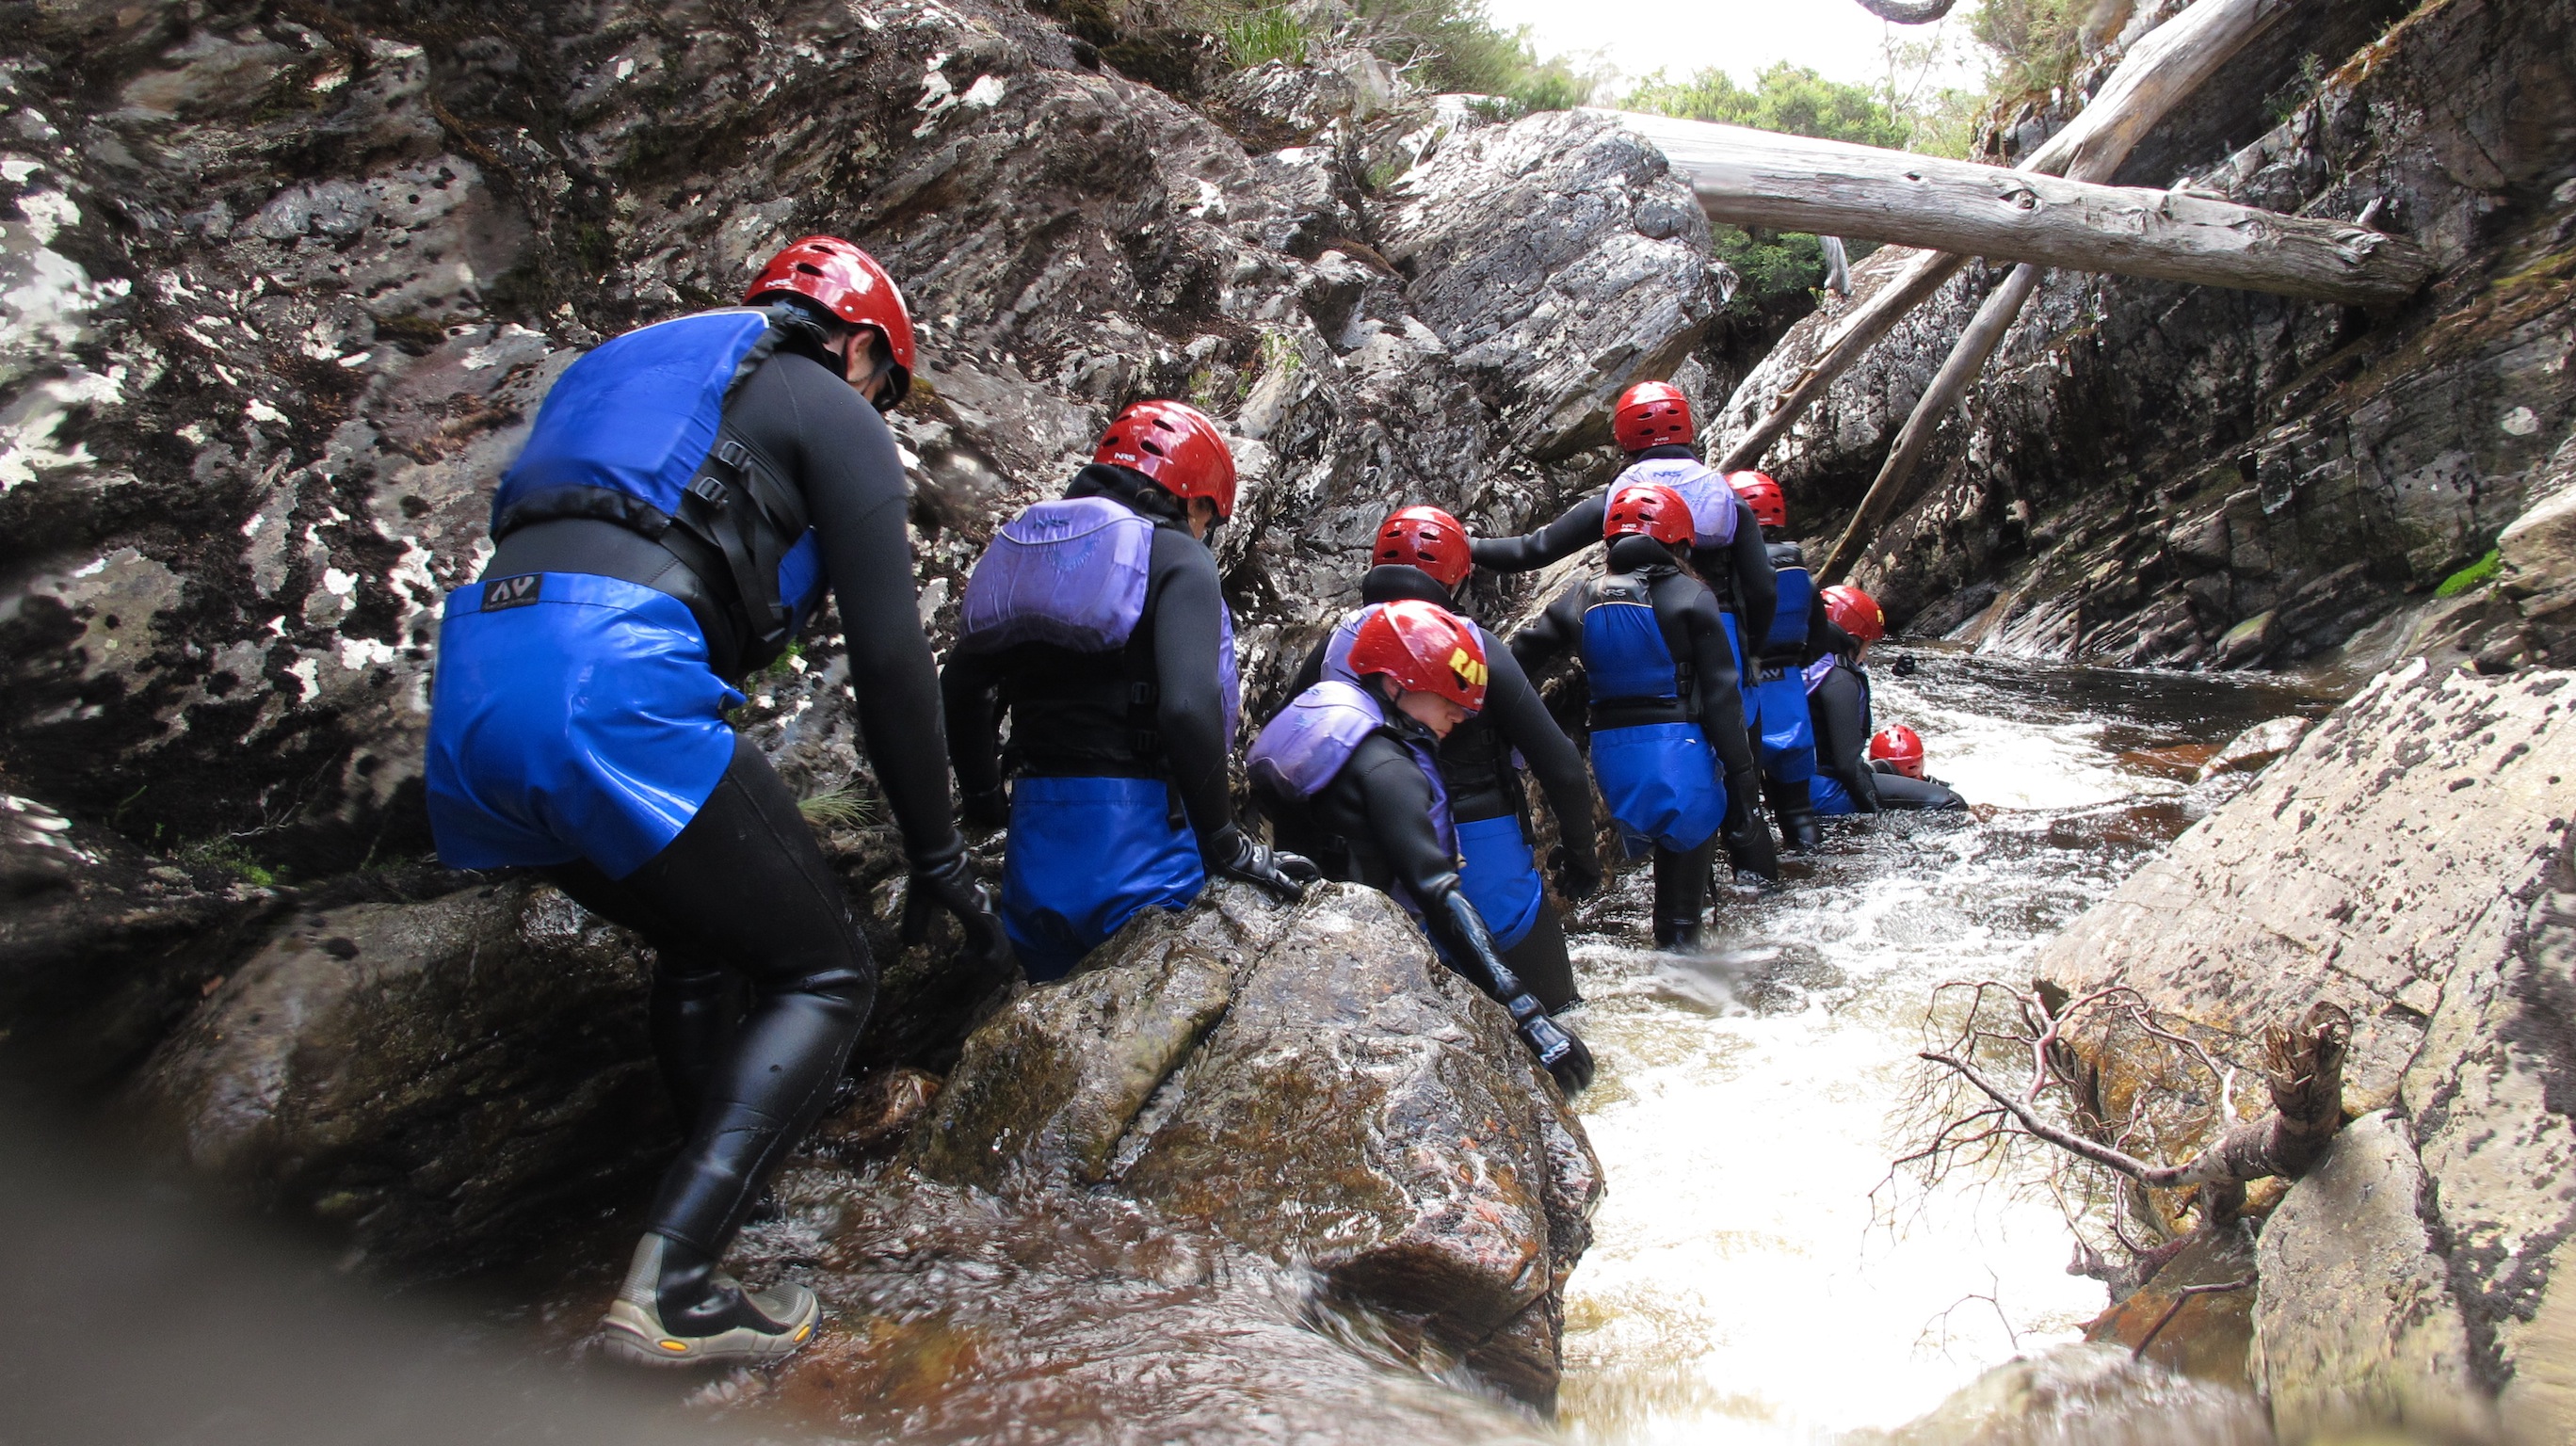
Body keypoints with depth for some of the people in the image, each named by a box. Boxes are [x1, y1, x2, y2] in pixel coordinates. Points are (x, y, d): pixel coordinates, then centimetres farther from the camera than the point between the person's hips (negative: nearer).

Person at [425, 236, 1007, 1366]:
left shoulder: (638, 372, 35)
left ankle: (729, 1198, 32)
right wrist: (937, 858, 8)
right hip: (610, 690, -8)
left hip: (469, 694, 8)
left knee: (699, 947, 27)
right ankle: (673, 1290, -6)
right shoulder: (835, 418, 12)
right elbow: (888, 655, 1)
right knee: (824, 977, 3)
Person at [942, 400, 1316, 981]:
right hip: (1134, 839, -6)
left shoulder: (1036, 549, 15)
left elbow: (963, 682, 15)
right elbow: (1189, 707, -20)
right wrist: (1226, 844, -12)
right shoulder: (1177, 558, -5)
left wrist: (986, 800, 27)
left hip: (1035, 844, 7)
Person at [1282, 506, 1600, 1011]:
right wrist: (1580, 855, 3)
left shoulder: (1335, 646, -1)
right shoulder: (1474, 646, -11)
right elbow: (1560, 765, -12)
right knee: (1547, 1008, 12)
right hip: (1484, 859, -4)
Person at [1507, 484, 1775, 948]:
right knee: (1688, 841, 6)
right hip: (1677, 746, -4)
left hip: (1609, 751, 4)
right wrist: (1739, 768, -3)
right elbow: (1721, 691, -6)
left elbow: (1518, 660, 6)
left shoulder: (1582, 601, 8)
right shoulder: (1689, 596, -4)